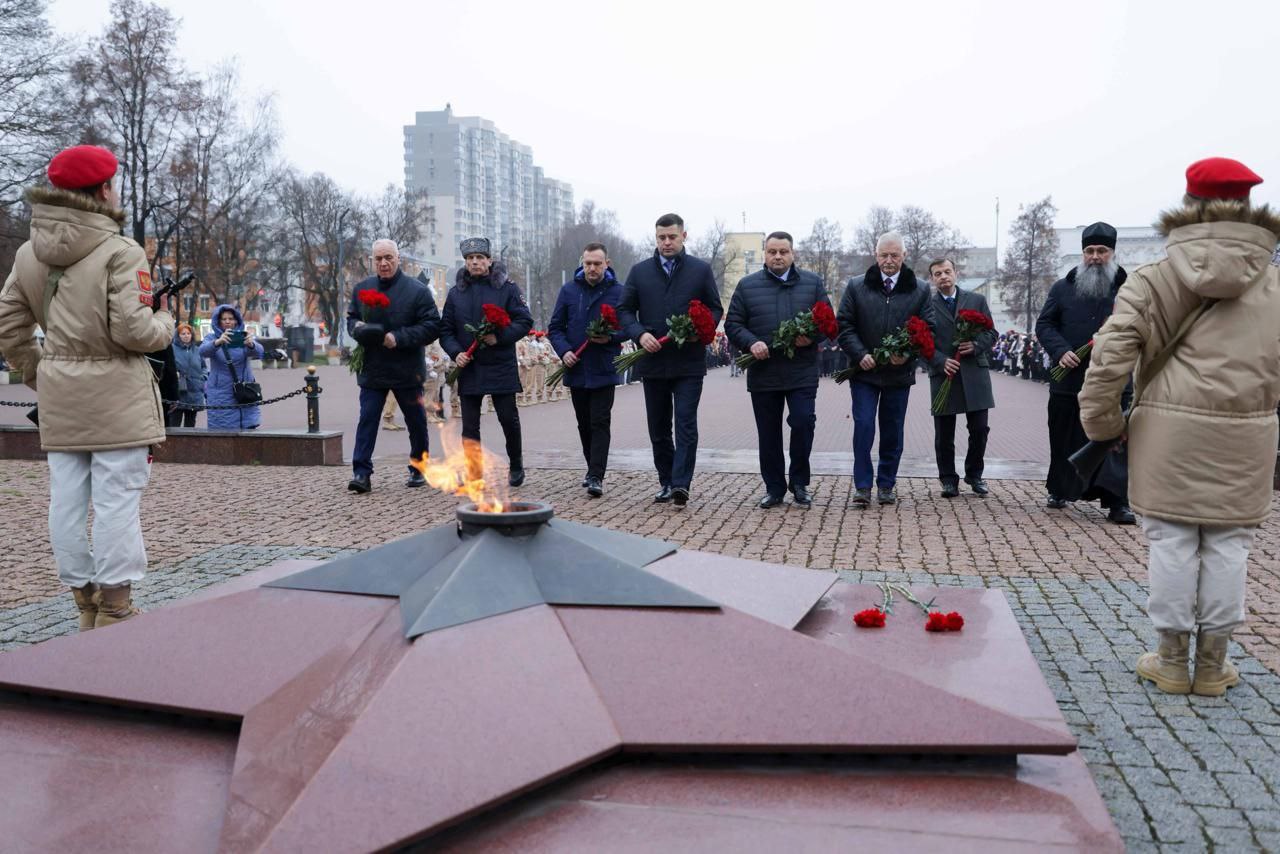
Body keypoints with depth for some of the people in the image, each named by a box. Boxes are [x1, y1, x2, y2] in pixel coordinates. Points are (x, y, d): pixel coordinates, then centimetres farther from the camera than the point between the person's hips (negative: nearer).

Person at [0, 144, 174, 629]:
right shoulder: (121, 253, -12)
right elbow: (132, 329, -18)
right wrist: (164, 324, 2)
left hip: (58, 400, 7)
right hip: (115, 394, -7)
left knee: (66, 500, 10)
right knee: (117, 501, -2)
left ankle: (85, 606, 21)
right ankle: (115, 613, 2)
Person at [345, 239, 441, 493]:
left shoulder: (417, 290, -6)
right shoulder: (361, 289, 8)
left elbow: (432, 326, -11)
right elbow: (350, 318, 20)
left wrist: (399, 338, -21)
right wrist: (357, 328, -6)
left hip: (407, 370, -2)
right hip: (372, 370, 2)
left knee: (416, 422, 9)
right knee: (367, 420, -3)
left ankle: (418, 469, 25)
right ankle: (361, 473, -2)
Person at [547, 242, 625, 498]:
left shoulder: (618, 291, -1)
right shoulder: (569, 290, 6)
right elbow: (555, 327, 8)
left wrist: (611, 337, -17)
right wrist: (564, 351, -9)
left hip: (604, 370, -3)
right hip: (576, 369, 4)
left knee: (600, 423, -8)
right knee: (584, 423, 14)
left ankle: (596, 477, -8)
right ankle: (593, 468, 29)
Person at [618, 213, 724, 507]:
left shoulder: (701, 270, 4)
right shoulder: (639, 271, 8)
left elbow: (715, 309, 6)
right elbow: (624, 310, 8)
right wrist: (639, 334, -11)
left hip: (689, 362, -3)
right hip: (652, 362, 3)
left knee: (686, 425, -8)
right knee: (658, 428, 10)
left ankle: (680, 484, -10)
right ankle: (666, 482, 21)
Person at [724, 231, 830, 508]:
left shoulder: (813, 283, 8)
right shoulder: (747, 285, 7)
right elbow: (732, 324, 6)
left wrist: (812, 337, -12)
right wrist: (751, 343, -12)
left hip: (802, 371, -1)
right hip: (763, 373, 1)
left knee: (803, 422, -10)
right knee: (768, 433, 6)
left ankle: (799, 483, 10)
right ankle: (774, 488, 19)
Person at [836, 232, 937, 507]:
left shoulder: (919, 291, 4)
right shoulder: (856, 286, 2)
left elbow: (928, 329, 4)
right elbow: (844, 324, 0)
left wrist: (909, 353, -13)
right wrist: (860, 355, -13)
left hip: (899, 372, 1)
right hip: (864, 371, -1)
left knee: (893, 431, 9)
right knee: (864, 426, -8)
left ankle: (887, 485, 20)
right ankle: (862, 486, -1)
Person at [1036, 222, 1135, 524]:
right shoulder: (1062, 288, 8)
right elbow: (1044, 325, 7)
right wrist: (1060, 351, -10)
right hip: (1068, 379, 2)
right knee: (1064, 440, 12)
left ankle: (1117, 502, -1)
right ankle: (1059, 491, 29)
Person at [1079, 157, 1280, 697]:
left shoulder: (1154, 280, -2)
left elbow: (1110, 355, -9)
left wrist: (1103, 423, -1)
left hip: (1170, 435, -2)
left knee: (1171, 541, 7)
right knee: (1227, 544, 10)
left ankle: (1172, 659, 17)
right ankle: (1212, 663, 19)